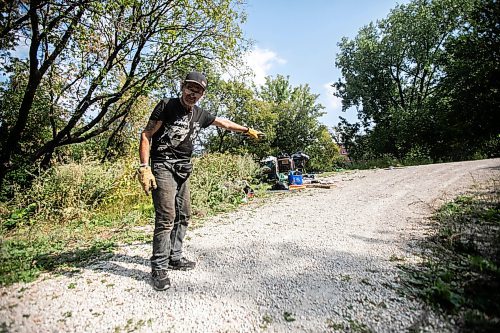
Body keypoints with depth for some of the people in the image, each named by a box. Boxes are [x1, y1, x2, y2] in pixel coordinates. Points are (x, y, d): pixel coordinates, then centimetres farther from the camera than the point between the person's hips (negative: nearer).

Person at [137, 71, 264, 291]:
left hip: (183, 170, 7)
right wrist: (144, 168, -16)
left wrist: (248, 130, 33)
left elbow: (224, 123, 26)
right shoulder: (166, 106, -5)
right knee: (166, 217, -12)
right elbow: (146, 135, -7)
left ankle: (175, 258, 24)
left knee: (183, 216, 9)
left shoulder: (200, 115, 11)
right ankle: (159, 268, 1)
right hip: (163, 167, -7)